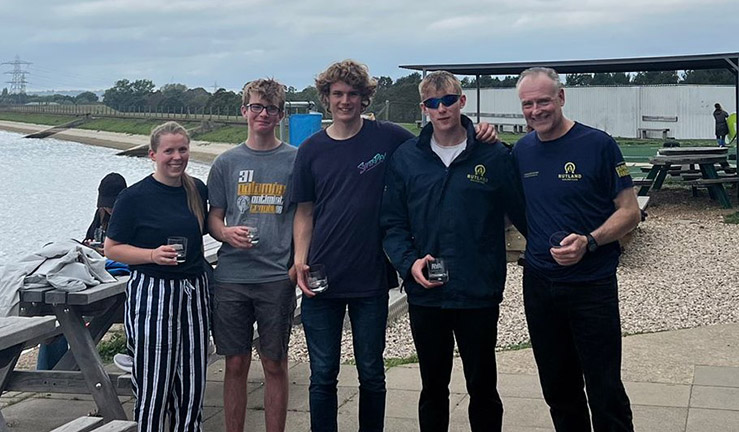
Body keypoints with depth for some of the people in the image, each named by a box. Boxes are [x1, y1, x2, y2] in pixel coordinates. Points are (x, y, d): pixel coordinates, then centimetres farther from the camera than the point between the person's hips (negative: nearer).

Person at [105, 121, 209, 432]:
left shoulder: (198, 190, 8)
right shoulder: (135, 197, -7)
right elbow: (112, 248, -5)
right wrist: (153, 255, -19)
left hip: (193, 293, 5)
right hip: (151, 293, -5)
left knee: (192, 384, 9)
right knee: (153, 385, -1)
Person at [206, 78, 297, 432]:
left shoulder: (296, 160, 3)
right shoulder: (226, 163, 8)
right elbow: (213, 219, 11)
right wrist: (227, 233, -11)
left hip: (278, 278, -1)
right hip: (232, 276, 2)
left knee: (275, 365, 6)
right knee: (236, 364, 8)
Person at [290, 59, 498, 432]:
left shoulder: (388, 137, -1)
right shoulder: (311, 150, 3)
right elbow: (304, 212, 7)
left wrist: (478, 138, -9)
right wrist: (300, 261, -6)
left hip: (371, 279, -1)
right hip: (322, 280, 1)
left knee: (371, 374, 11)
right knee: (322, 376, 8)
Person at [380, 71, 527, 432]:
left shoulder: (495, 156, -4)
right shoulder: (405, 158, 3)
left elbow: (521, 215, 2)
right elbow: (392, 223, 4)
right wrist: (410, 262, -11)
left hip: (479, 295, -2)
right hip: (425, 295, 2)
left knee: (482, 387, 11)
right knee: (432, 387, 16)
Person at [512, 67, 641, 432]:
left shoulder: (598, 144, -8)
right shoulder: (521, 150, 5)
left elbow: (629, 212, -6)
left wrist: (588, 241, -23)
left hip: (592, 283, -4)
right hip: (538, 282, 5)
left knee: (604, 389, 1)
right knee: (557, 388, 15)